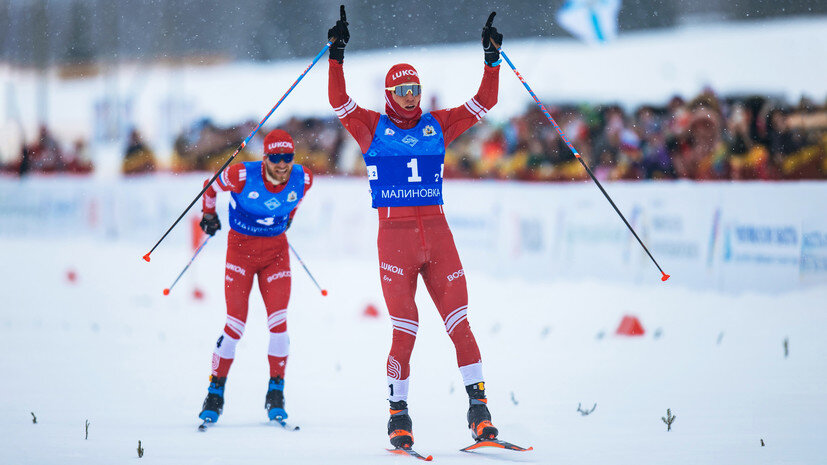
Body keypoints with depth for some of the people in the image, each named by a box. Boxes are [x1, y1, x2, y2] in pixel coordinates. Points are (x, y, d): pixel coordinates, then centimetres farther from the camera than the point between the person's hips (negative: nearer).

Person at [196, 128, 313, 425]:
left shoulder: (302, 179, -13)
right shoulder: (243, 176, -23)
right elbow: (211, 185, -1)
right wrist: (209, 214, 12)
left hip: (276, 251, 2)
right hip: (241, 248, -2)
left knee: (278, 324, -9)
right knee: (235, 325, -7)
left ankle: (276, 396, 4)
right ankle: (215, 395, 8)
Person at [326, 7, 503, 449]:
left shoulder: (437, 126, 13)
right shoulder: (373, 127, 7)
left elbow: (483, 102, 13)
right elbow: (338, 101, -6)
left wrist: (492, 59, 4)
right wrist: (336, 56, -14)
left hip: (436, 232, 2)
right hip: (395, 234, -2)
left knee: (458, 321, -4)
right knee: (404, 329, -6)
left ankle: (478, 406, -3)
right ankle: (397, 413, 5)